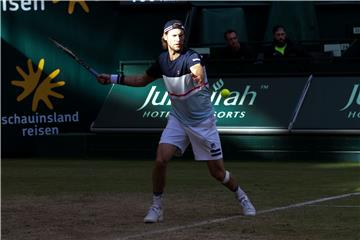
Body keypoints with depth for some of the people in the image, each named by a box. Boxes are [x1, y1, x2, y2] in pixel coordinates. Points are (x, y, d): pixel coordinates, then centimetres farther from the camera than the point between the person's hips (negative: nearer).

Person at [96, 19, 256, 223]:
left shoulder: (191, 57, -21)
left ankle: (242, 197, 29)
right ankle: (157, 207, 1)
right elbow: (143, 80, 15)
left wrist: (198, 76, -71)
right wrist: (113, 79, 8)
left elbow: (198, 69, -47)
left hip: (203, 121, -4)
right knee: (160, 160, -15)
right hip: (178, 119, 4)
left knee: (218, 172, 1)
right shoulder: (162, 60, -3)